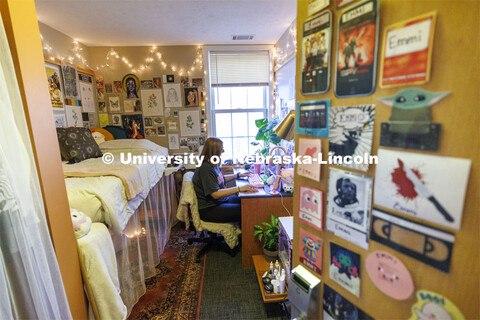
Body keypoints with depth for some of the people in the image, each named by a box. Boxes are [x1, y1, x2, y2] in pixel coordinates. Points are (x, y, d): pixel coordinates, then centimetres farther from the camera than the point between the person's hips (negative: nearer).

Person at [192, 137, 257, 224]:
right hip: (208, 209, -9)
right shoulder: (205, 168, -22)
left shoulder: (213, 165, 7)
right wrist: (239, 189, -29)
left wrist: (239, 175, 21)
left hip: (220, 200, 9)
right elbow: (215, 194, -27)